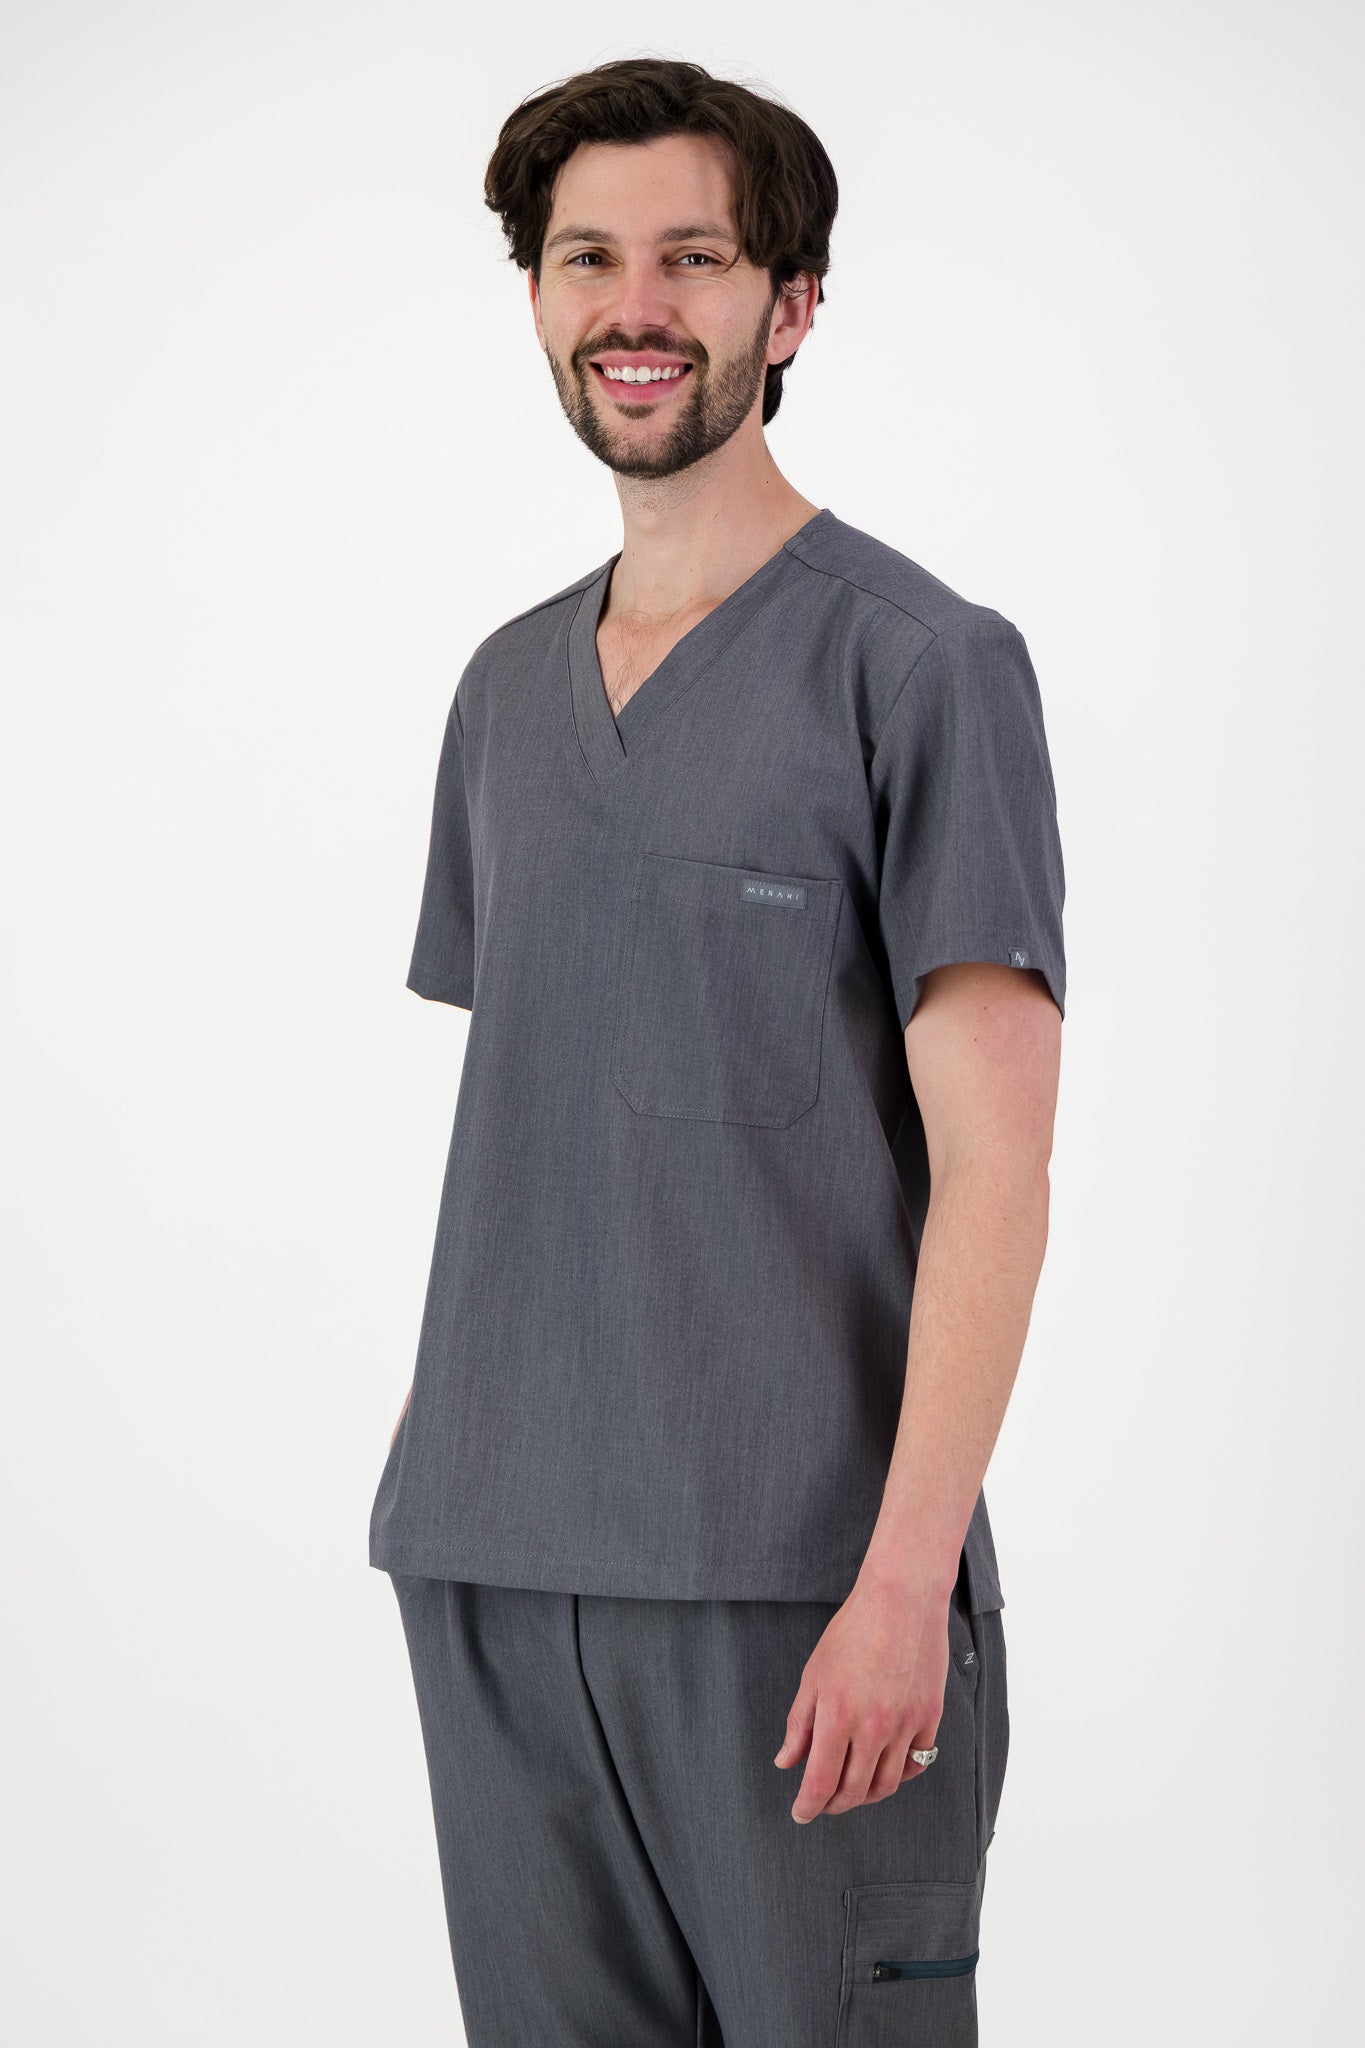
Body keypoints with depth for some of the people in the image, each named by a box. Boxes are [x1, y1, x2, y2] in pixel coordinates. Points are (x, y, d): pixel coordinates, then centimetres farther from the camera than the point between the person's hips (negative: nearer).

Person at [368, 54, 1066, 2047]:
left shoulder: (919, 664, -5)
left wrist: (908, 1575, -17)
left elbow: (990, 1160, -10)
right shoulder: (508, 687, 15)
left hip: (797, 1581, -5)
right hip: (499, 1577, 6)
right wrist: (436, 1458, 9)